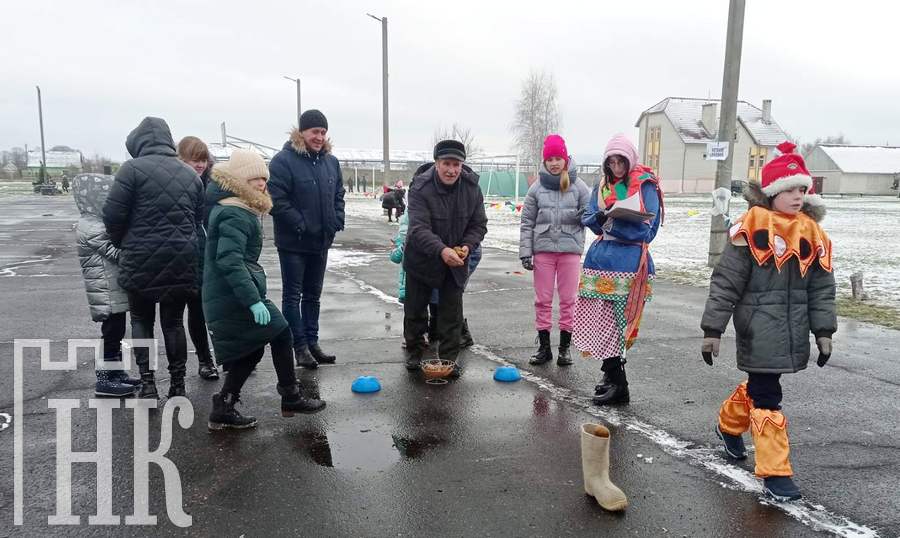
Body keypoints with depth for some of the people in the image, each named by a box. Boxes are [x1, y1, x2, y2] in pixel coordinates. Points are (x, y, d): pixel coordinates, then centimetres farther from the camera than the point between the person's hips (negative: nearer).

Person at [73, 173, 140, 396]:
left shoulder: (100, 223, 13)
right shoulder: (93, 229, -19)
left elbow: (117, 251, 17)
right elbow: (119, 253, -21)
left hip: (114, 291, 10)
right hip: (108, 294, -10)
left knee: (116, 333, 17)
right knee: (112, 334, -3)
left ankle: (116, 373, 27)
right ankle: (105, 380, 6)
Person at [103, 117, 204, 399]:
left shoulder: (133, 169, -7)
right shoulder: (190, 174, 8)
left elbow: (112, 216, -8)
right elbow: (199, 220, 9)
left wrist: (122, 244, 9)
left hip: (142, 260, -3)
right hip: (182, 261, 3)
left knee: (142, 321, 12)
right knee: (174, 322, 13)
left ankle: (147, 385, 8)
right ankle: (177, 384, 16)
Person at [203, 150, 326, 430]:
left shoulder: (239, 209, 16)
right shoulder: (235, 215, -17)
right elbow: (229, 261, -28)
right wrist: (253, 299, -31)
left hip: (225, 297, 10)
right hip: (235, 296, -10)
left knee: (251, 349, 13)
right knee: (281, 334, 1)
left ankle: (223, 409, 17)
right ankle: (291, 398, 13)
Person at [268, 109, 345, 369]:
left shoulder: (331, 161, 7)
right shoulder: (284, 160, -13)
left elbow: (339, 194, 17)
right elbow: (277, 200, -18)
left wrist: (337, 220, 2)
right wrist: (300, 225, -19)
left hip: (321, 241, 7)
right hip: (293, 242, -6)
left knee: (313, 295, 15)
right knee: (293, 295, 4)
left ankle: (312, 342, 25)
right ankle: (300, 346, 12)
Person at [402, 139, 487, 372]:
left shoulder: (472, 188, -10)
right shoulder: (420, 188, -22)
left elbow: (479, 225, -2)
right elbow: (418, 228, -32)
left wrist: (467, 246, -21)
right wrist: (441, 250, -47)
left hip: (455, 261, 2)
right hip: (421, 259, -2)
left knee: (452, 313, 4)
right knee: (415, 309, 11)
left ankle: (448, 359, 15)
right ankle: (414, 353, 31)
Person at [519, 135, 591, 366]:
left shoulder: (578, 186, 3)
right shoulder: (537, 187, 5)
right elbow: (527, 222, 5)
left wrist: (584, 215, -16)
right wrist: (525, 251, 0)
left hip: (570, 249, -1)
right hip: (543, 249, 1)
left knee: (568, 300, 5)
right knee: (543, 300, 6)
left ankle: (565, 347, 17)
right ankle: (543, 346, 17)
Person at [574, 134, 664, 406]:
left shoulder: (645, 186, -2)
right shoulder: (602, 186, 16)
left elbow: (646, 228, -9)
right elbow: (588, 218, 12)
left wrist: (613, 219, -18)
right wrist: (600, 218, -11)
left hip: (628, 259, -6)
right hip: (601, 257, 6)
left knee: (613, 320, -7)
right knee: (601, 317, 7)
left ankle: (617, 383, 1)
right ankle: (612, 373, 21)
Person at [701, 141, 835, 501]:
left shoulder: (812, 232, 7)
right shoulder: (752, 227, -11)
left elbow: (821, 286, 12)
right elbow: (726, 281, -10)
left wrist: (823, 331, 8)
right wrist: (712, 329, -11)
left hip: (793, 328, 6)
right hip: (759, 327, -6)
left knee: (759, 383, 20)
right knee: (767, 396, -2)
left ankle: (729, 425, 46)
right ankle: (775, 472, 9)